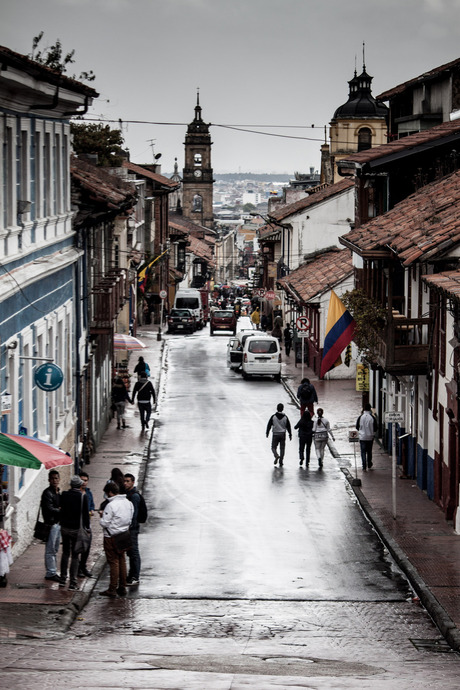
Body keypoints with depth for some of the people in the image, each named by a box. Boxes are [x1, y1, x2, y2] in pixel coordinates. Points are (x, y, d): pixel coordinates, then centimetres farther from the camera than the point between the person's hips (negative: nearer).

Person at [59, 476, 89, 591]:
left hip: (64, 527, 3)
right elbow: (85, 514, -10)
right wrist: (87, 527, 0)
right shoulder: (83, 496, -11)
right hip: (77, 528, -3)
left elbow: (61, 509, 5)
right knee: (75, 555, 1)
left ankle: (62, 579, 21)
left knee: (65, 553, 18)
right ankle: (73, 582, -2)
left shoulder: (64, 495, -2)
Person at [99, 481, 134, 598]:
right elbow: (130, 520, 12)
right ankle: (122, 588, 21)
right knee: (122, 562, 15)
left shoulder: (111, 505, -20)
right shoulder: (129, 503, 3)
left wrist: (102, 517, 0)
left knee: (113, 562, -2)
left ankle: (112, 590, 1)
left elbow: (104, 523, -19)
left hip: (111, 537, -7)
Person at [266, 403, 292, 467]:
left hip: (275, 434, -2)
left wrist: (267, 433, 7)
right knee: (282, 448, 9)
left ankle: (276, 455, -22)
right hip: (283, 434, 2)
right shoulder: (285, 417, -3)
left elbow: (269, 425, -3)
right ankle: (281, 462, 7)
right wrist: (290, 435, 9)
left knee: (273, 447, 7)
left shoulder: (273, 417, -7)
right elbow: (288, 426, 1)